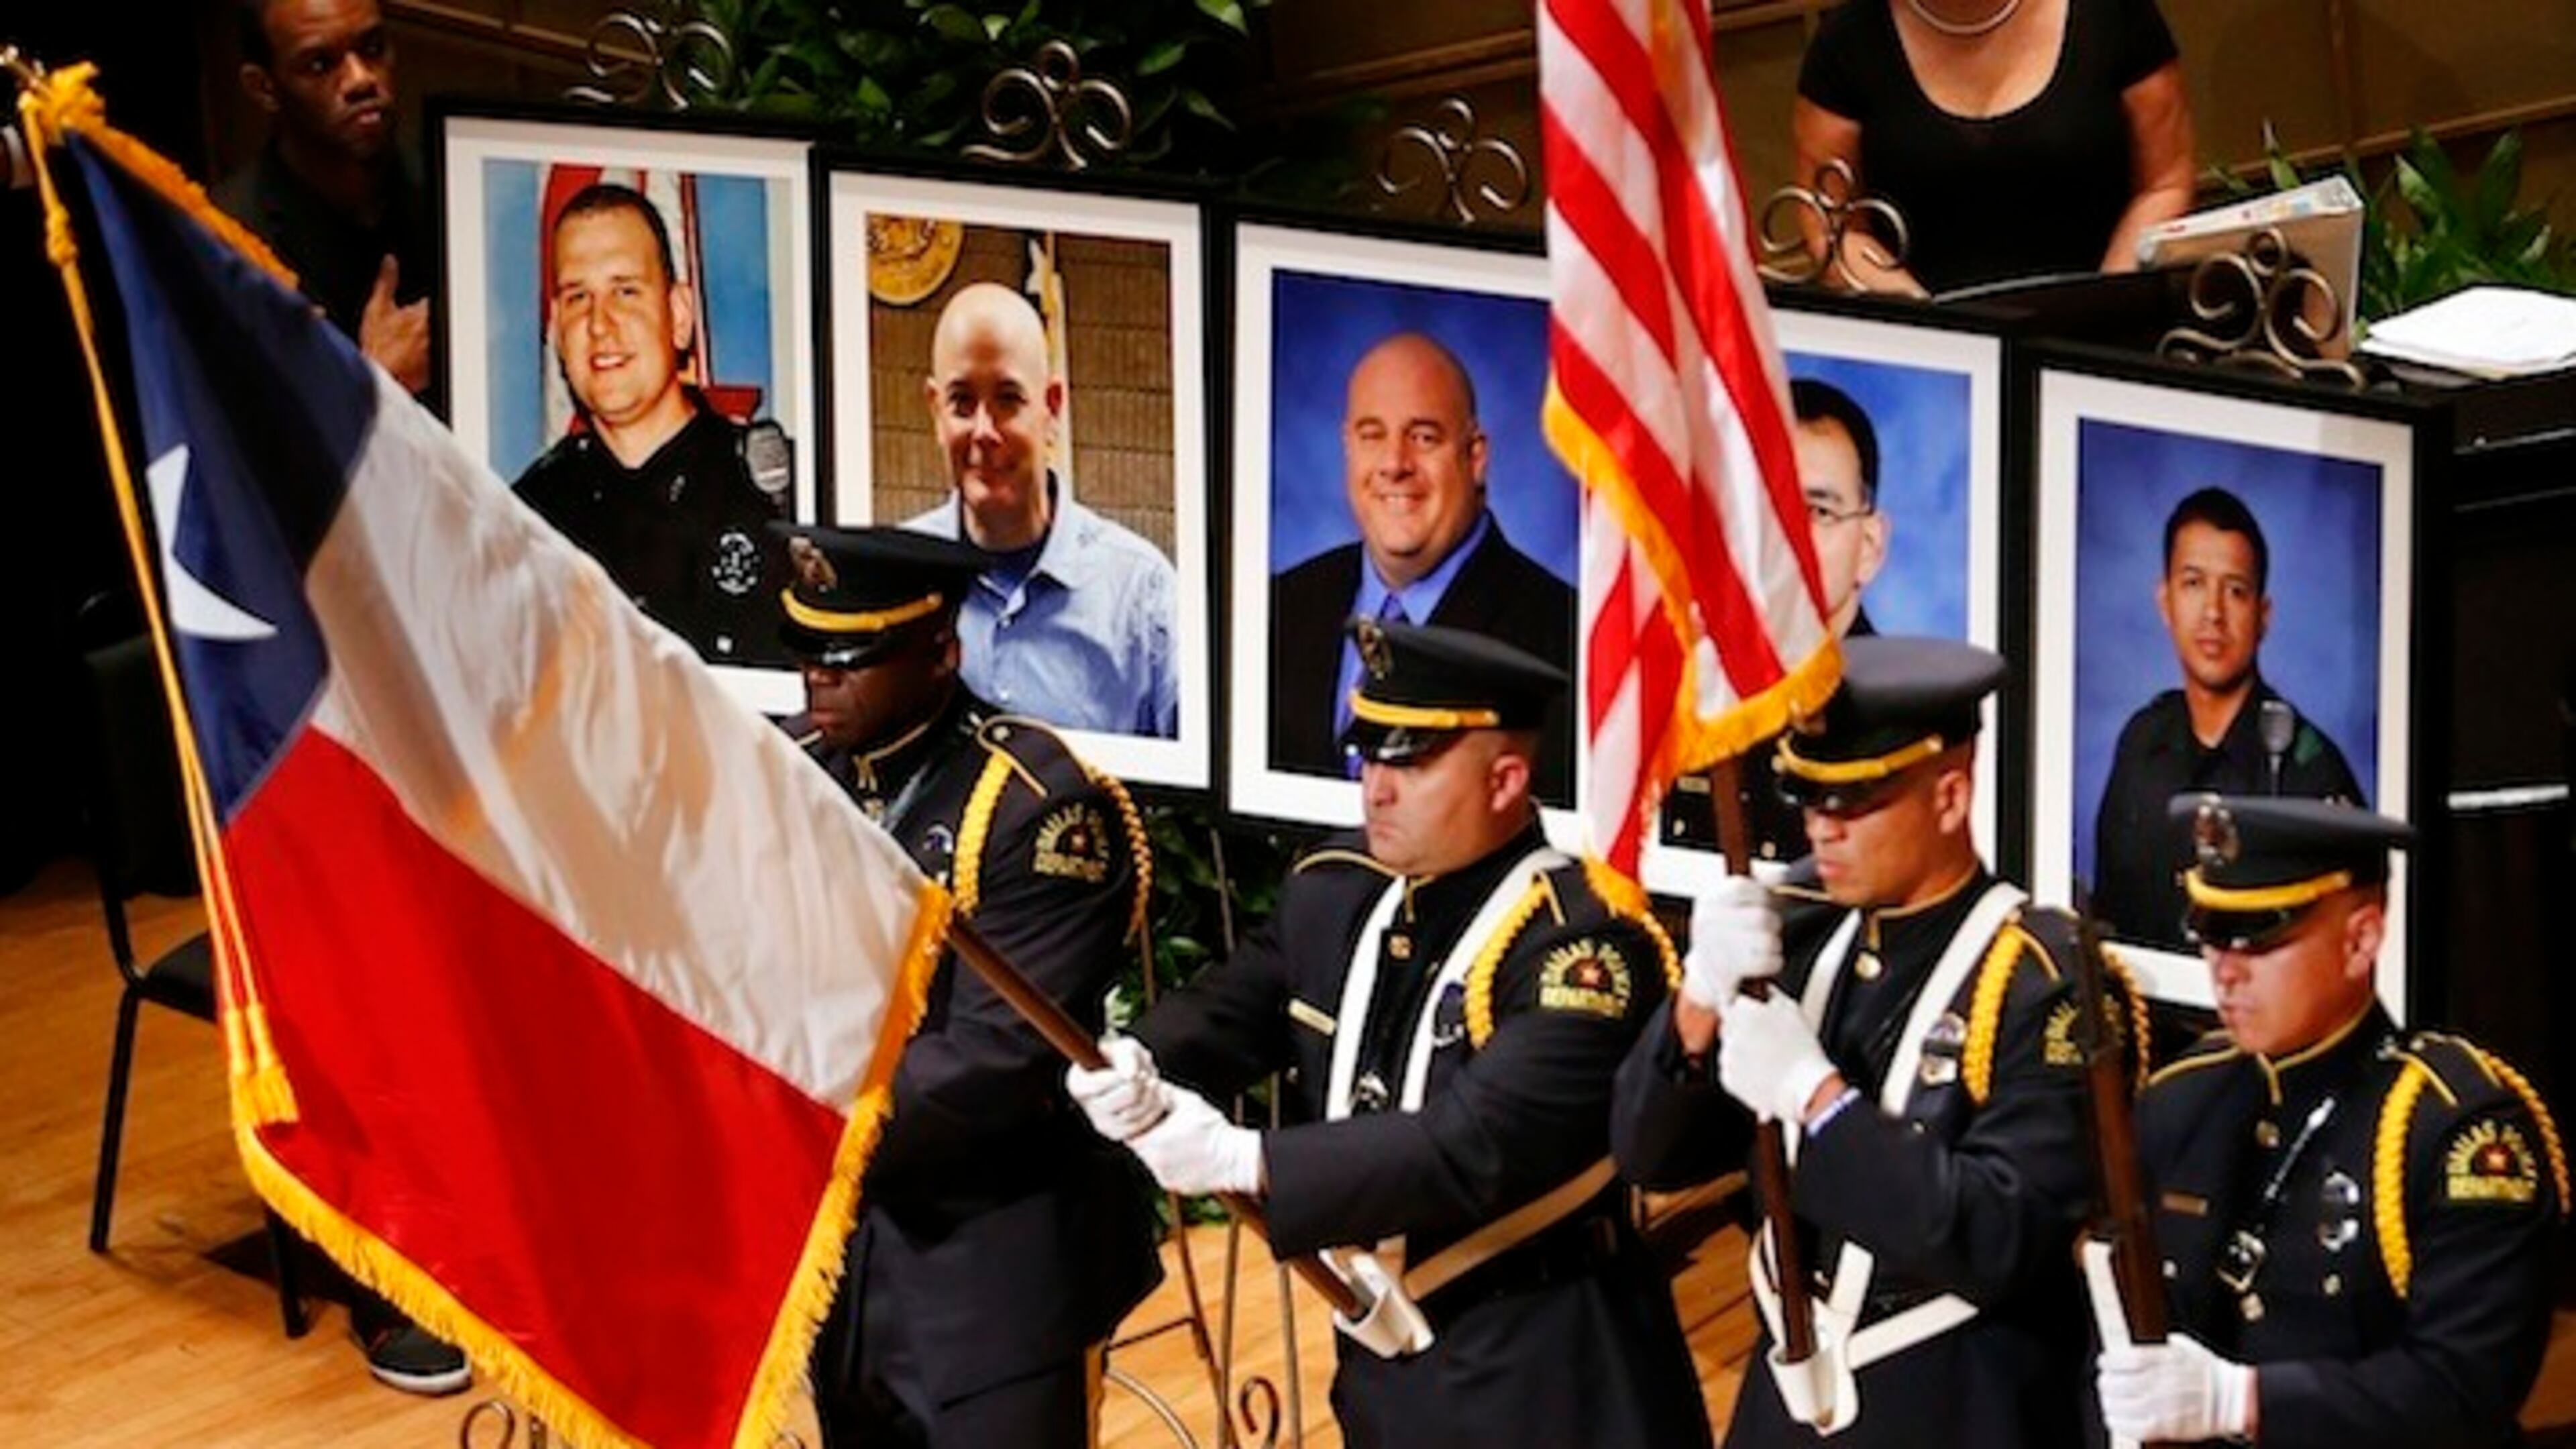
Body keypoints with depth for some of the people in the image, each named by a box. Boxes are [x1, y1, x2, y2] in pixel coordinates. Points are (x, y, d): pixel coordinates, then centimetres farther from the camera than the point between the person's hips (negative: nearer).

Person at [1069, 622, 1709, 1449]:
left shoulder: (1581, 942, -22)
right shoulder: (1335, 890, 4)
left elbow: (1473, 1151, -30)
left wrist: (1244, 1160, -33)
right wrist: (1140, 1070, -18)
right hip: (1383, 1349, 7)